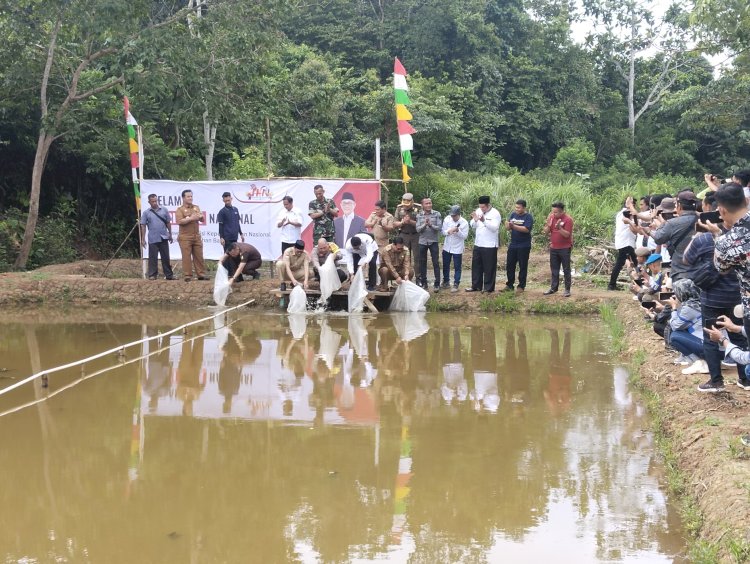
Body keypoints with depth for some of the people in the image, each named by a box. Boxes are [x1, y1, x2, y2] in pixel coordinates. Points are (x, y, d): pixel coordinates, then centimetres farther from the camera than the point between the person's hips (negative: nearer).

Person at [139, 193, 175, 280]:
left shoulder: (164, 210, 5)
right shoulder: (146, 213, 2)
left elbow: (168, 223, 11)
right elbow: (143, 226, 2)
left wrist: (170, 234, 11)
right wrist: (143, 239, -2)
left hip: (164, 238, 1)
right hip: (152, 239, -1)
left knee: (165, 257, 7)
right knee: (153, 257, 1)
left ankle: (169, 275, 12)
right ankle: (152, 275, 6)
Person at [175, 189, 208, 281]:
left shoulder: (196, 208, 16)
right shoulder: (180, 210, -1)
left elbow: (202, 219, 11)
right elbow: (179, 221, -15)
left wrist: (200, 216, -12)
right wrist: (191, 218, -18)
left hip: (197, 236, 5)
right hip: (185, 237, -5)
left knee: (199, 256, 5)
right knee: (186, 257, -5)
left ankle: (201, 274, 10)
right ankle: (187, 275, -1)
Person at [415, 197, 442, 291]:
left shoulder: (436, 214, -2)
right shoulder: (419, 215, 2)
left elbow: (439, 228, -8)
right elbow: (418, 229, -5)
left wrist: (431, 225, -24)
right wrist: (425, 224, -22)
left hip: (433, 241, -2)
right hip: (422, 242, 2)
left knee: (436, 262, -2)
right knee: (422, 263, 8)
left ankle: (437, 284, 3)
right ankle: (423, 283, 18)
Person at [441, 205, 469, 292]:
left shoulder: (464, 223, -14)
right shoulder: (447, 219, -4)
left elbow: (464, 236, -15)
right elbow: (443, 231, -1)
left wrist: (458, 231, -30)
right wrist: (448, 231, -22)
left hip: (457, 249, -4)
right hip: (447, 247, 4)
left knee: (457, 267, 2)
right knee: (445, 266, 15)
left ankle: (456, 284, 9)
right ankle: (446, 282, 31)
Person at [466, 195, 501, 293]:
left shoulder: (495, 213, -10)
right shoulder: (478, 211, 8)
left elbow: (495, 227, -21)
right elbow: (472, 226, 9)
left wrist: (484, 221, -32)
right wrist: (475, 219, -13)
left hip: (490, 246, -6)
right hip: (478, 244, 6)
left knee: (489, 267, 1)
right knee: (476, 266, 12)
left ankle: (489, 287, 9)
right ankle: (476, 286, 21)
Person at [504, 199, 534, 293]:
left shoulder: (528, 217, -9)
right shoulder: (513, 214, 7)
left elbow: (526, 229, -22)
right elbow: (508, 228, 5)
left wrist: (513, 226, -27)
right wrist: (508, 225, -19)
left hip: (524, 246, -5)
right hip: (513, 244, 5)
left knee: (523, 266, 3)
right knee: (509, 265, 7)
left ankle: (521, 286, 11)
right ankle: (509, 285, 18)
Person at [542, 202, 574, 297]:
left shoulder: (568, 219, -13)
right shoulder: (551, 217, 3)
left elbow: (567, 234, -18)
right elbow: (546, 232, 2)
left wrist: (559, 227, -31)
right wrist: (548, 223, -15)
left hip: (565, 249, -5)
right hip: (553, 248, 5)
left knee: (566, 270, 1)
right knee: (554, 269, 11)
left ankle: (567, 289, 5)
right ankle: (553, 288, 18)